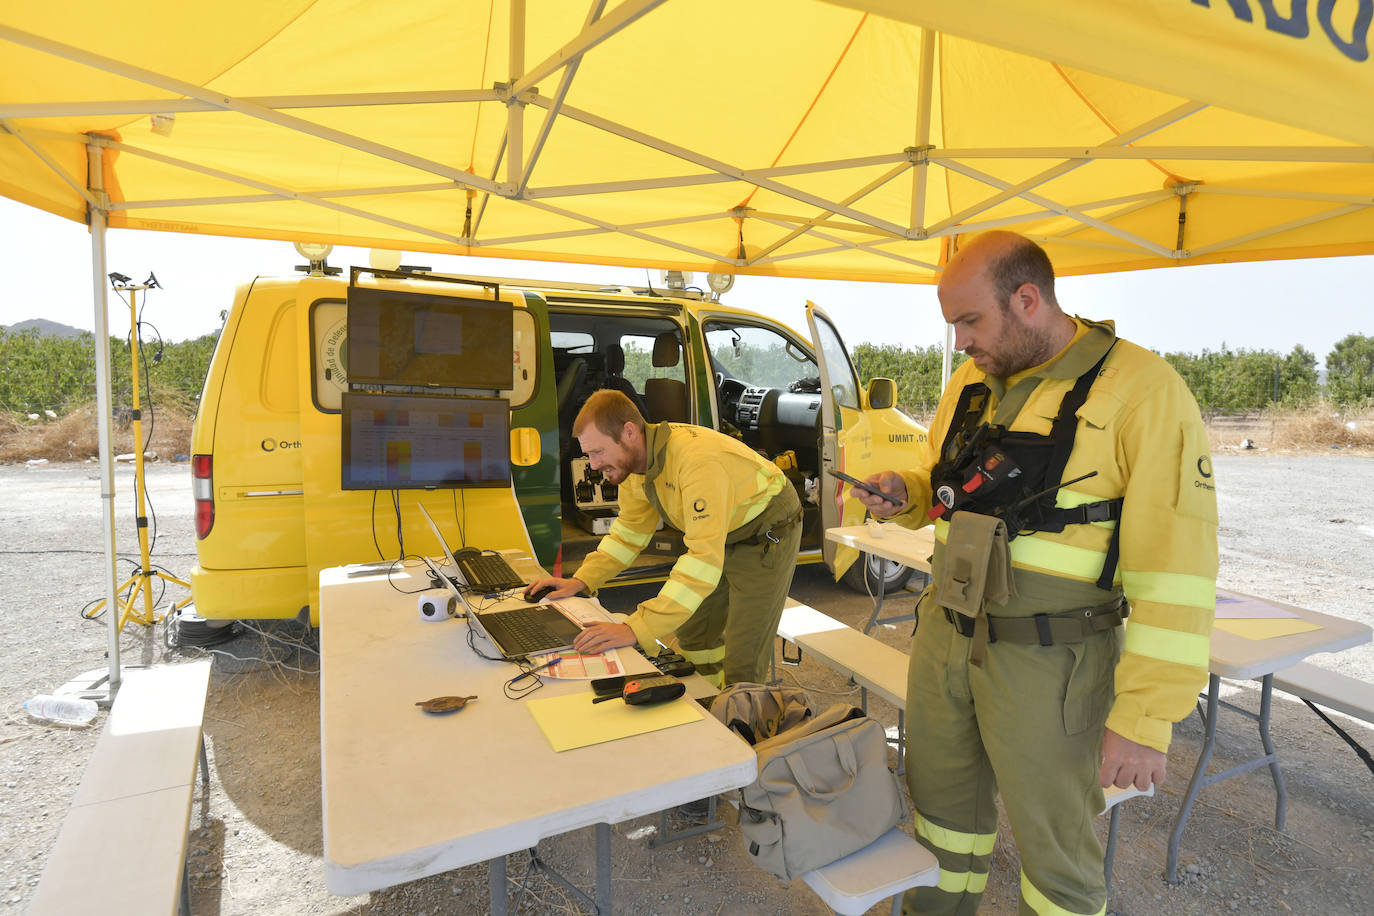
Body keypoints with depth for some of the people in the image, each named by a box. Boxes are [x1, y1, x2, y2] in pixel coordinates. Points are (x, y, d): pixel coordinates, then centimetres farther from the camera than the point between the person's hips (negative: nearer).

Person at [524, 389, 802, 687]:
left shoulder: (698, 459, -39)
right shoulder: (632, 459, -10)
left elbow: (704, 559, -43)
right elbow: (629, 530, 4)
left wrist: (636, 629, -47)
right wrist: (580, 581, -9)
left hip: (767, 536, -8)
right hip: (723, 537, 8)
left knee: (742, 664, -10)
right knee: (692, 633, 18)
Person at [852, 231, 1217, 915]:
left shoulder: (1140, 389, -15)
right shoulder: (970, 383, 6)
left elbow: (1174, 567, -18)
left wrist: (1145, 717, -18)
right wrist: (903, 495, -2)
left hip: (1049, 659, -6)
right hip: (943, 634, 6)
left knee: (1056, 845, 12)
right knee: (944, 802, 22)